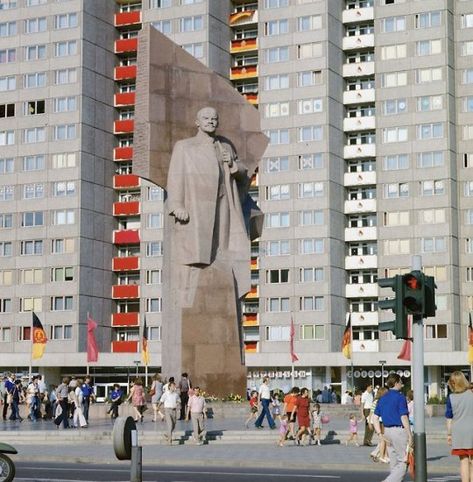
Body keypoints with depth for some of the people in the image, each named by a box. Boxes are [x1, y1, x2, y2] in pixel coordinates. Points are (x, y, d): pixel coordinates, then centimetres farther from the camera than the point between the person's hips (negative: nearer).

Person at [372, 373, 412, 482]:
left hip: (387, 430, 8)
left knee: (394, 463, 14)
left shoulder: (383, 398, 11)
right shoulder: (400, 397, -11)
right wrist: (410, 435, -10)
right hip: (399, 430, -8)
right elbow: (404, 418, -15)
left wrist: (380, 434, 8)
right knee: (403, 462, -3)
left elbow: (375, 417, 8)